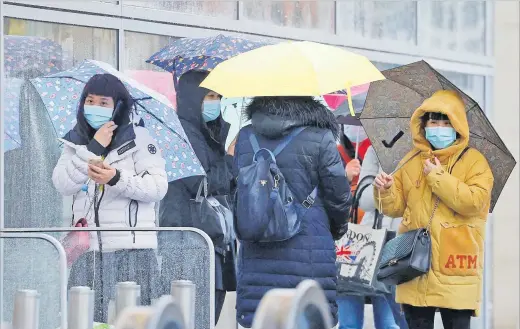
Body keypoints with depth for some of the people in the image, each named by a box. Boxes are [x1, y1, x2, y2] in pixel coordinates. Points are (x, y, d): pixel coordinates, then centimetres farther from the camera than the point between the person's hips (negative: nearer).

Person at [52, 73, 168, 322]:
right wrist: (93, 149, -10)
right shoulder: (76, 141, 13)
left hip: (131, 248, -3)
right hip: (87, 249, 4)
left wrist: (117, 178, -20)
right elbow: (63, 185, -2)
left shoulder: (137, 138, 1)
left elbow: (159, 187, -7)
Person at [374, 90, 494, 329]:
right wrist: (387, 191, -8)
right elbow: (397, 207, 14)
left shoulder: (473, 160, -1)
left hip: (455, 266, -4)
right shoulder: (412, 161, 12)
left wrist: (437, 176, -13)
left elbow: (474, 202, -17)